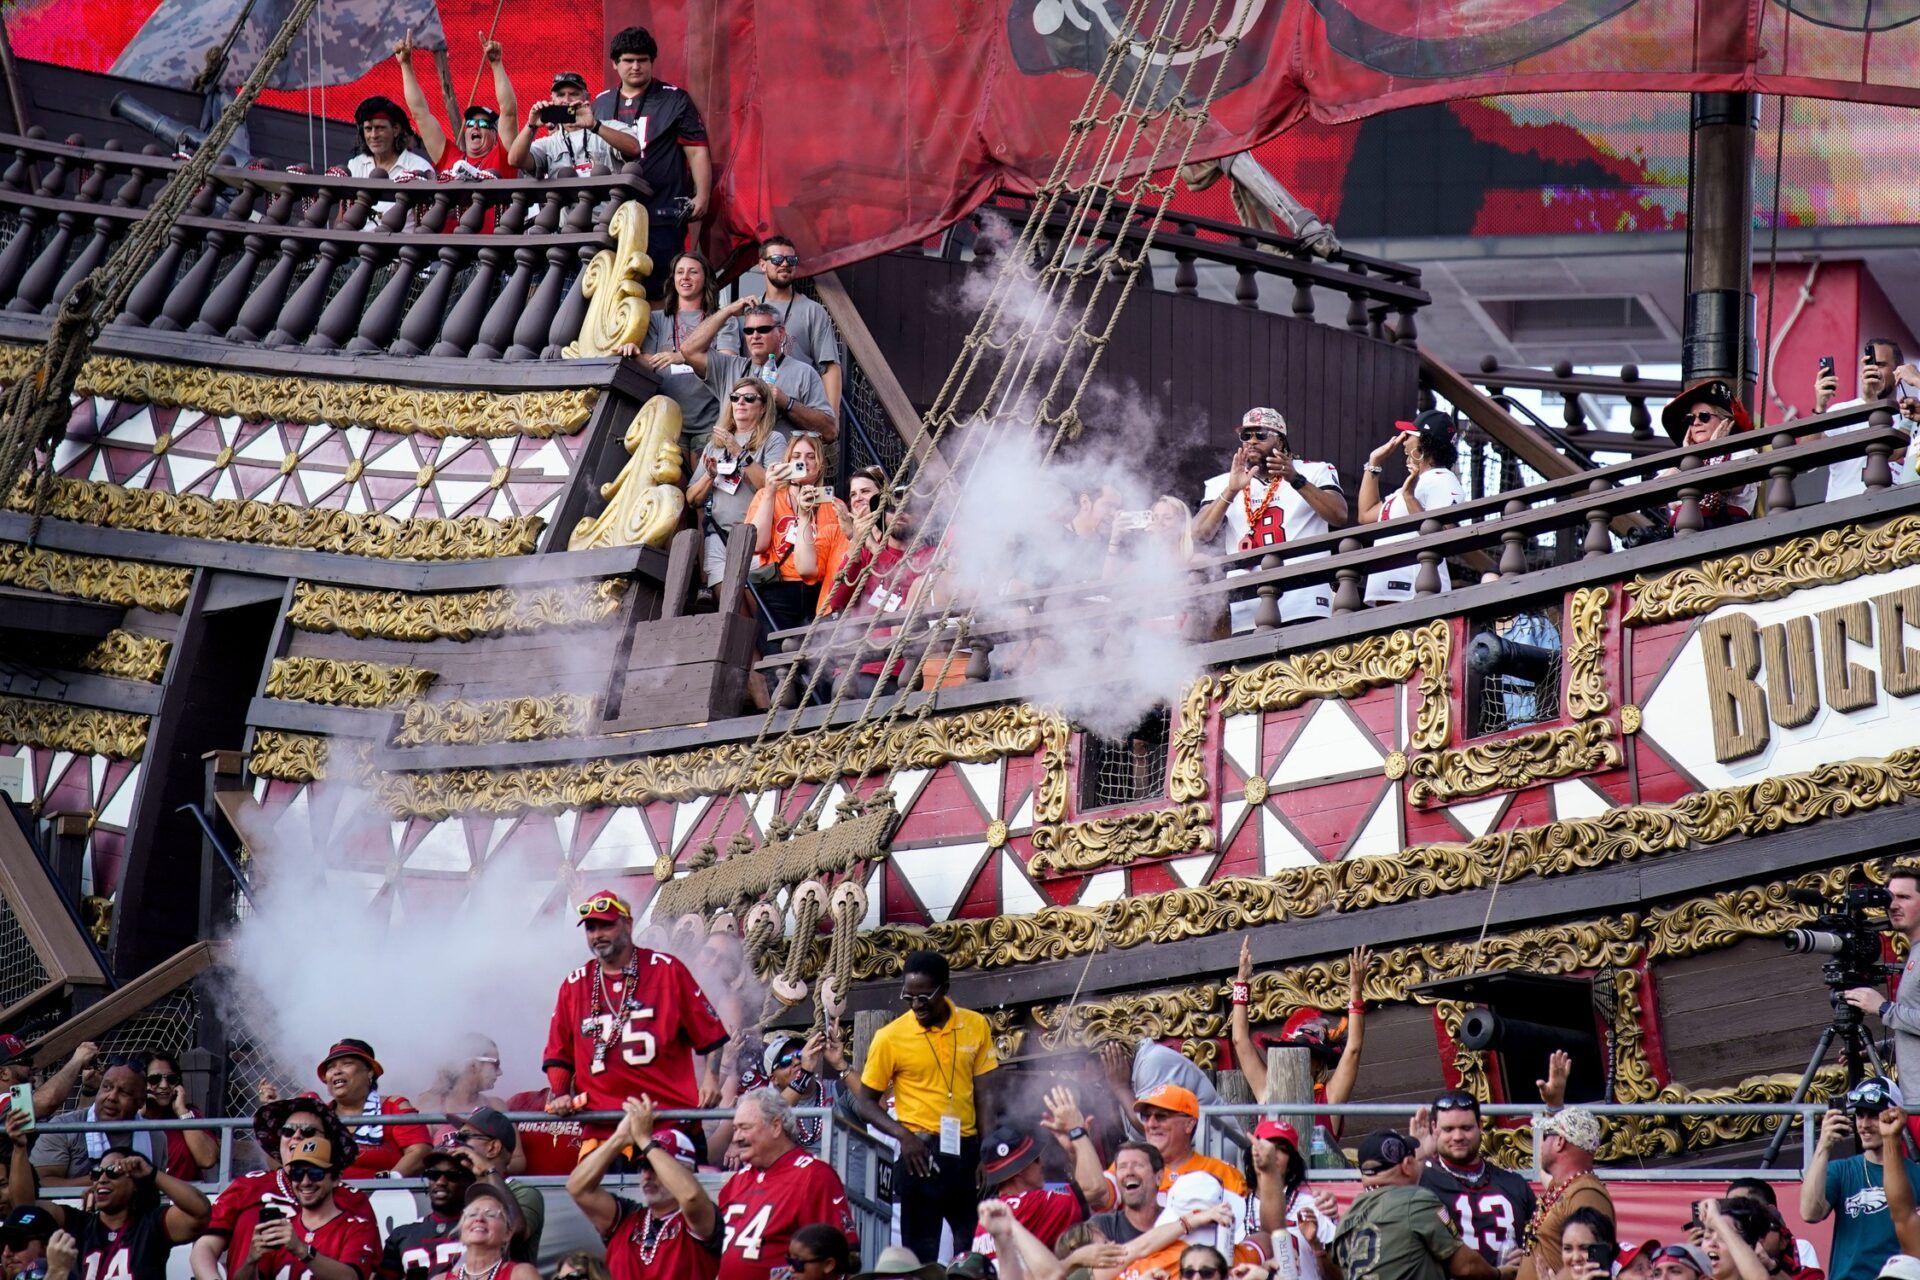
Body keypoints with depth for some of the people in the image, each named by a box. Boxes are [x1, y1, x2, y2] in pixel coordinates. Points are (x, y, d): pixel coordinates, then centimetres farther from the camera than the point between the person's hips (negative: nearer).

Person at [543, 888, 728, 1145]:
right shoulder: (574, 985, 14)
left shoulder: (666, 970, 6)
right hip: (603, 1123, 2)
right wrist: (559, 1096, 4)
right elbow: (559, 1053, 18)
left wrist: (711, 1077, -7)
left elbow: (709, 1031, 5)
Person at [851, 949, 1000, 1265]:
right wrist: (903, 1135, -14)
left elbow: (984, 1094, 5)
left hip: (967, 1151, 3)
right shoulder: (890, 1037, -5)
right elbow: (865, 1103, 1)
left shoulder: (976, 1026, 2)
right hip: (921, 1153, -2)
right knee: (921, 1250, 2)